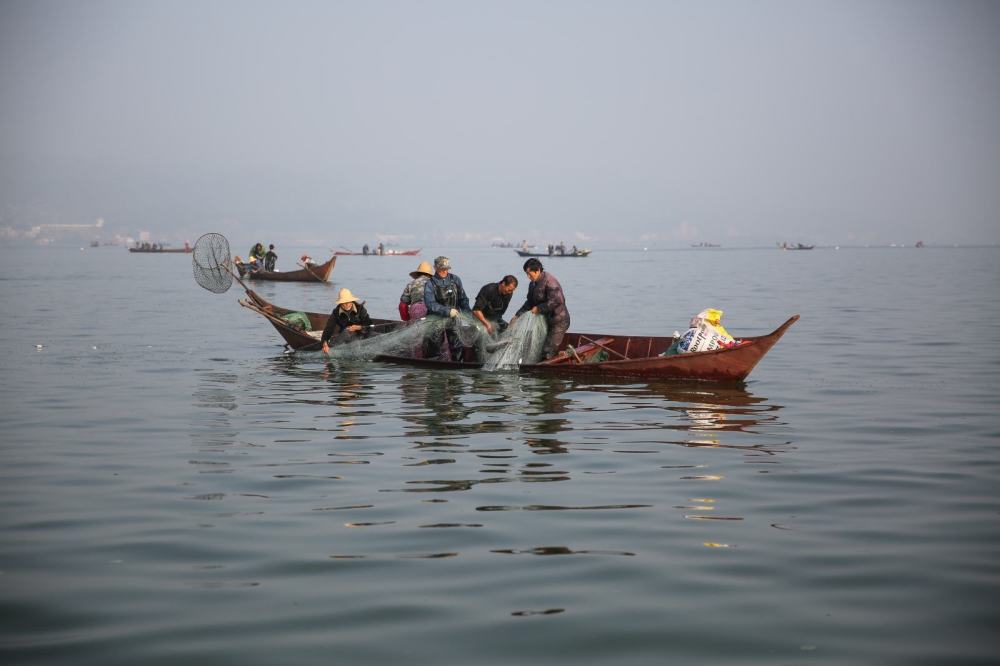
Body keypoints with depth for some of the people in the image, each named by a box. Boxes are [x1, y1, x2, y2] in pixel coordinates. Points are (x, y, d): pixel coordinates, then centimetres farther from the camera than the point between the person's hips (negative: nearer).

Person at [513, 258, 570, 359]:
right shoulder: (533, 284, 9)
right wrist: (517, 316, 6)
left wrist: (539, 308, -18)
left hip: (559, 321, -9)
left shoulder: (549, 281, -20)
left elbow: (556, 301, -27)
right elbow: (530, 302, 16)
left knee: (547, 352, -13)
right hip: (547, 320, 10)